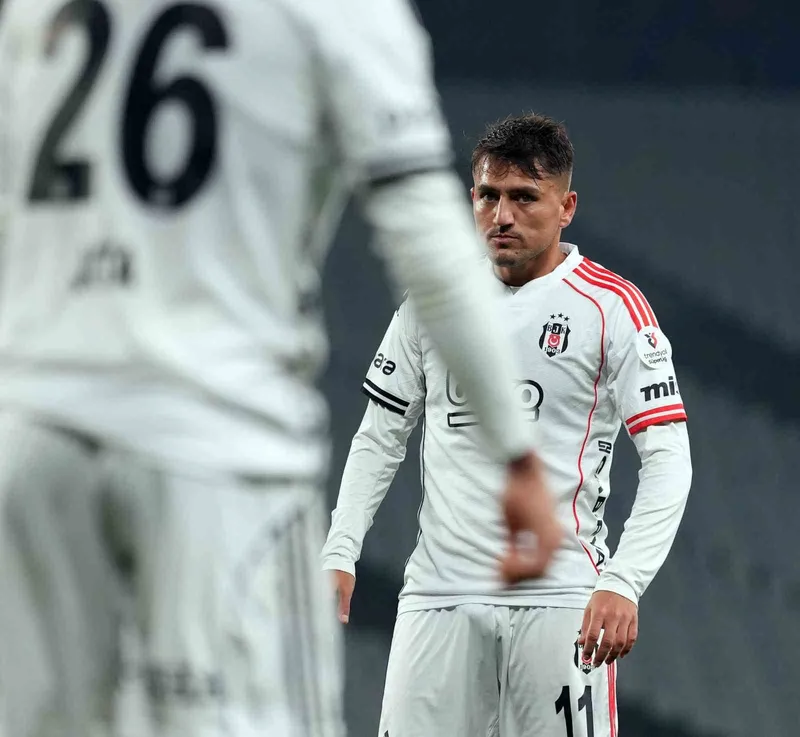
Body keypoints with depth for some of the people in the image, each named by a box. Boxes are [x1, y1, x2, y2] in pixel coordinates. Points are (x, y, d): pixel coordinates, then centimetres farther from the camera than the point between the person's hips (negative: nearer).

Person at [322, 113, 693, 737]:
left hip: (561, 595, -4)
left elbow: (668, 462, -7)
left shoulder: (611, 306, -3)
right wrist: (339, 555, 4)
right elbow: (379, 439, 17)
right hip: (439, 591, 4)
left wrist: (623, 584, -20)